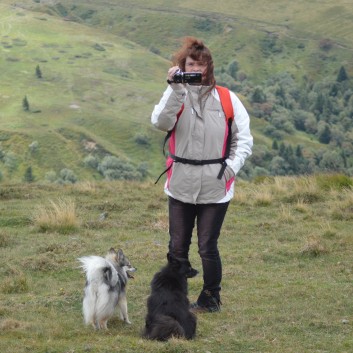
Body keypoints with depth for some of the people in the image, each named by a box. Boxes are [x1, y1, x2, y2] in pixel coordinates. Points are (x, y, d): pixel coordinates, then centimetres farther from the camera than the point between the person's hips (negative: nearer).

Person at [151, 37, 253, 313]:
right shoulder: (176, 96, 2)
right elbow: (161, 122, -17)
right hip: (181, 184, 1)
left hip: (216, 186, -1)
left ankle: (211, 298, 18)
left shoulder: (226, 99, 1)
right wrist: (175, 89, -24)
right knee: (177, 246, 8)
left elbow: (244, 138, 5)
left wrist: (231, 167, -8)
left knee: (208, 246, 1)